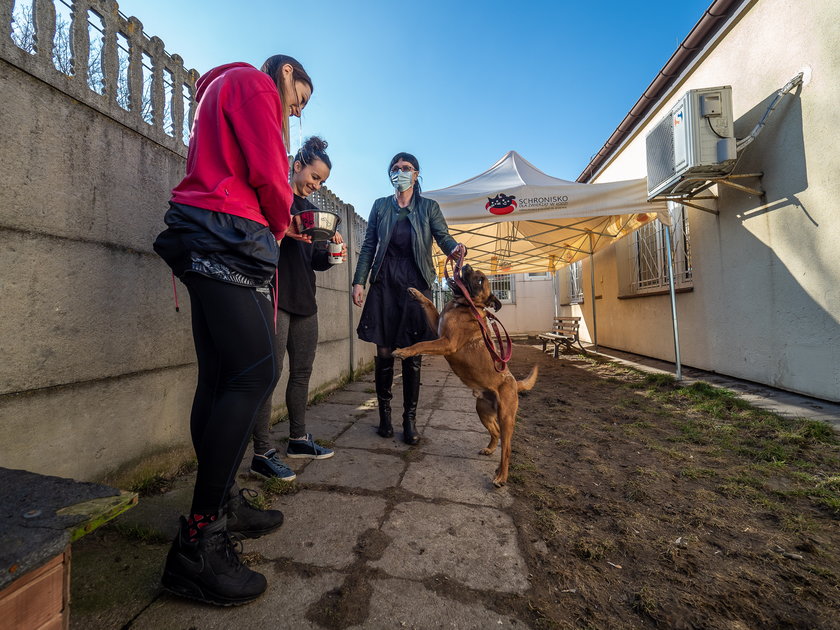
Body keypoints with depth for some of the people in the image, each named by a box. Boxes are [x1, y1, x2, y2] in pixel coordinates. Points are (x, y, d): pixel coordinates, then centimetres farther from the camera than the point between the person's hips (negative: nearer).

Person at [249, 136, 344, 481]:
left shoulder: (311, 208, 22)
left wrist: (331, 253, 1)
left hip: (304, 298, 8)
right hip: (276, 295, -7)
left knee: (302, 370, 9)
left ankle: (298, 439, 22)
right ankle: (262, 453, 2)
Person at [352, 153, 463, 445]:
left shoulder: (429, 207, 11)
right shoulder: (380, 206, 14)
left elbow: (443, 237, 0)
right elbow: (369, 246, 10)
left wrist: (455, 247, -25)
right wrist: (359, 281, 1)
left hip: (416, 282, -1)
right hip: (385, 282, 1)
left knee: (413, 354, -1)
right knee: (383, 352, 0)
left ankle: (410, 419, 10)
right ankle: (385, 412, 17)